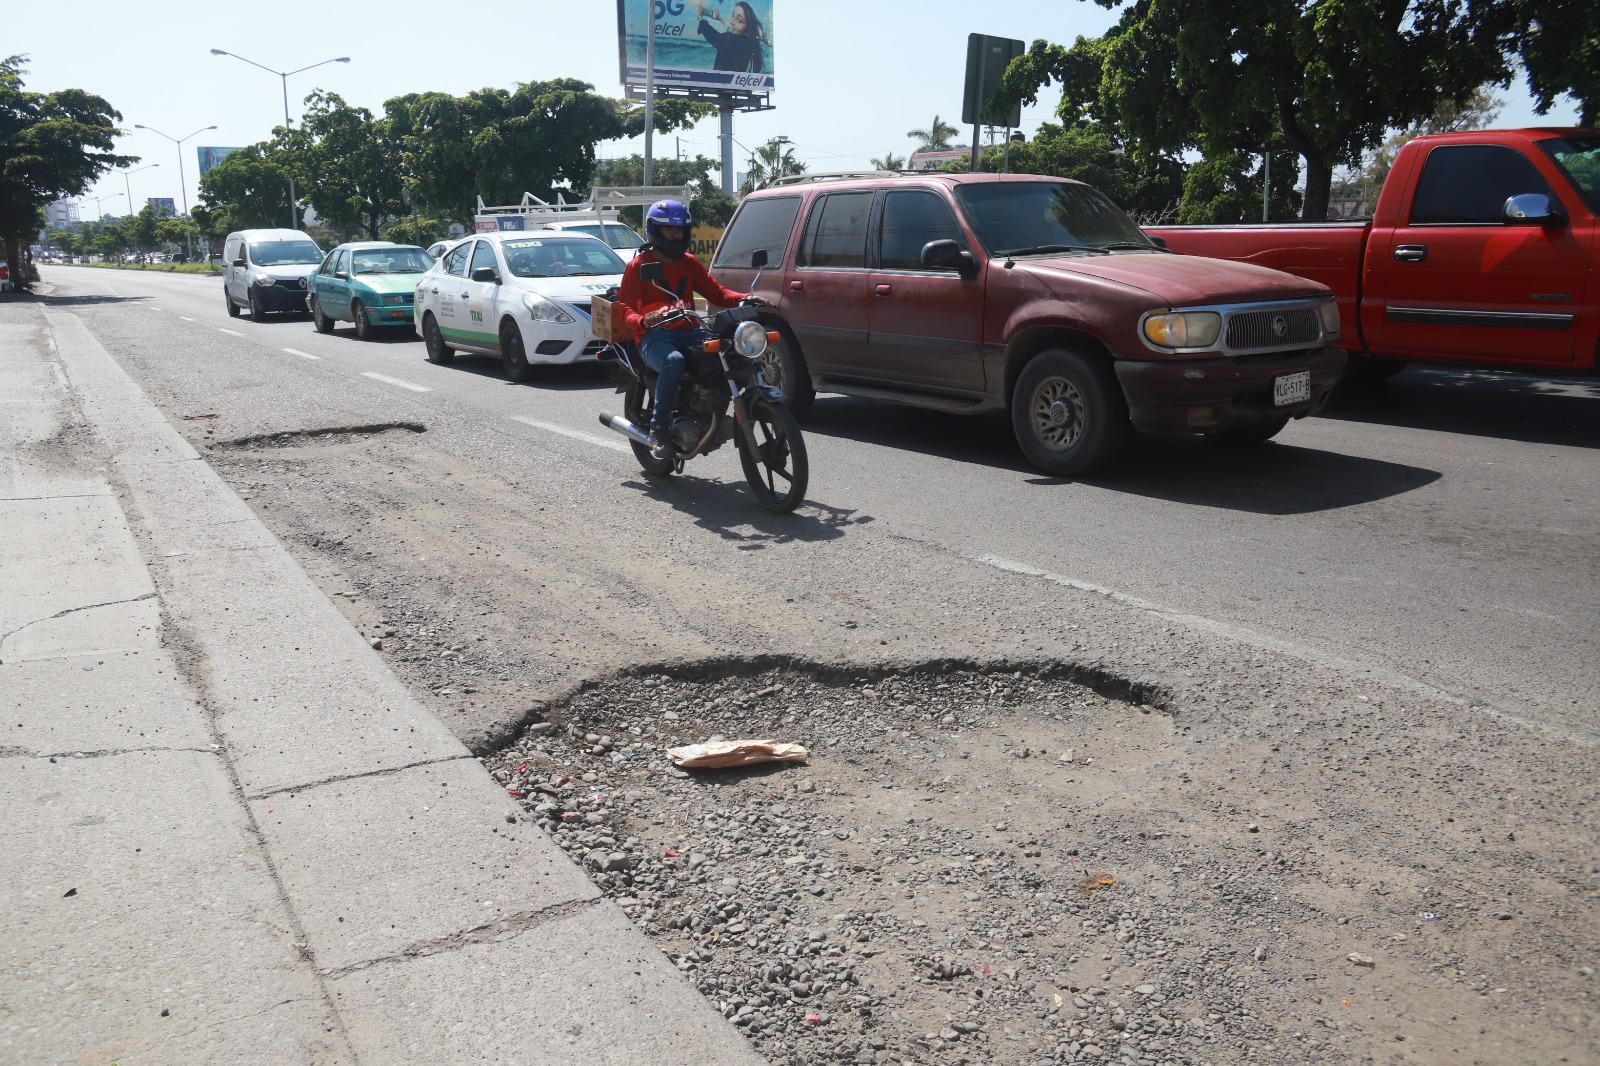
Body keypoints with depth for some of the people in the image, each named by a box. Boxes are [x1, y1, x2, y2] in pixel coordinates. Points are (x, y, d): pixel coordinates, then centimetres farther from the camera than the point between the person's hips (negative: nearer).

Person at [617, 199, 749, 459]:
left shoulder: (689, 263, 21)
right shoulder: (638, 265, 6)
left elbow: (717, 292, 16)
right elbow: (625, 306, -1)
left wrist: (744, 299, -5)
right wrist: (643, 321, -25)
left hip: (687, 331, 5)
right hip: (653, 336, -5)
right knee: (673, 361, -40)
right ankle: (658, 429, -31)